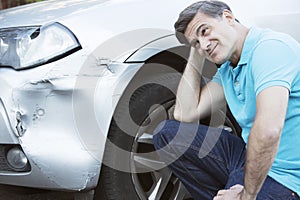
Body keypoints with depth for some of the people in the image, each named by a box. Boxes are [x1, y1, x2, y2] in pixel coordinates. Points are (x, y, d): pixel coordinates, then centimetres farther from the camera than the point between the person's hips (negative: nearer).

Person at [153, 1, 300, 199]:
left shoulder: (269, 46, -18)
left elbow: (269, 131, -30)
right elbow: (185, 114, 6)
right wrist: (196, 54, 6)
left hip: (280, 175, -9)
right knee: (166, 132, 4)